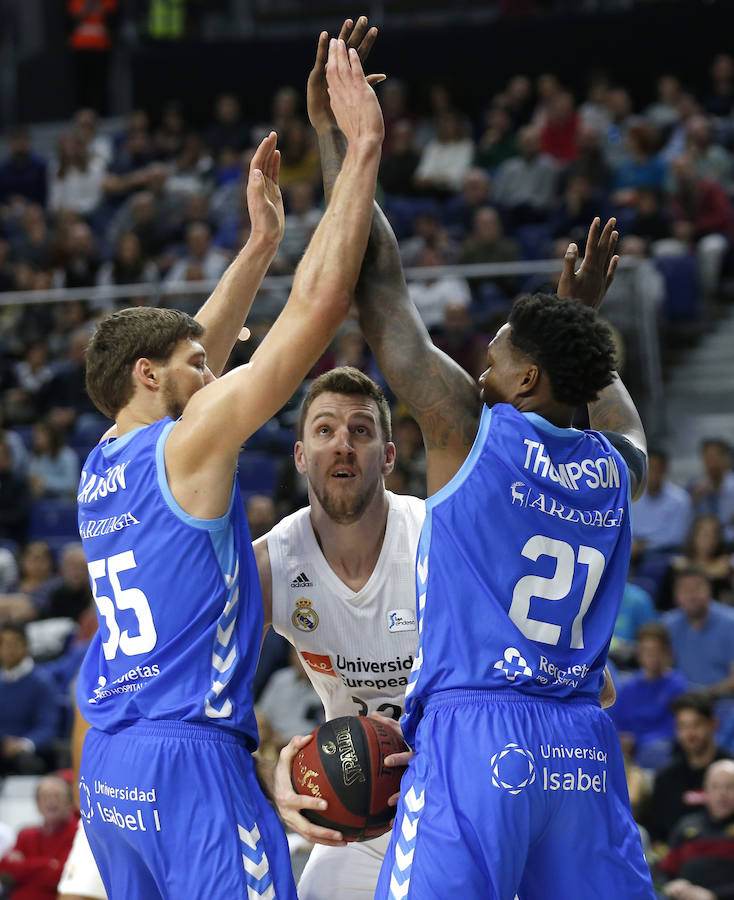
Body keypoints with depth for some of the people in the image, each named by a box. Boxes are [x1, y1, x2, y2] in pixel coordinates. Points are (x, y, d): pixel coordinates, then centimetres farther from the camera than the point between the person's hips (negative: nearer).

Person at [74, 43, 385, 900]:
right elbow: (316, 304, -12)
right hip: (188, 763, -9)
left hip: (107, 767, 9)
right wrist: (362, 149, -8)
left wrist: (260, 244, 35)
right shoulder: (188, 445, -8)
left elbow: (189, 363, 32)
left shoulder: (100, 469, 14)